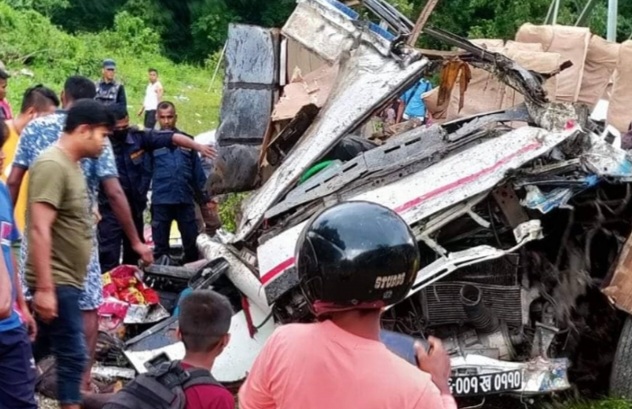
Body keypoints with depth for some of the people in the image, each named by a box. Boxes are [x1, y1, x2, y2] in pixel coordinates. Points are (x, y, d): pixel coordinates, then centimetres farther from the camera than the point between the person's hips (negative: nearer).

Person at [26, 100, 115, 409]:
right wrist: (44, 288, -27)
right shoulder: (52, 165, -19)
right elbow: (39, 229, -25)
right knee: (72, 355, -7)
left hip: (67, 280, 10)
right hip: (56, 282, -10)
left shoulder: (72, 164, 12)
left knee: (40, 349, 17)